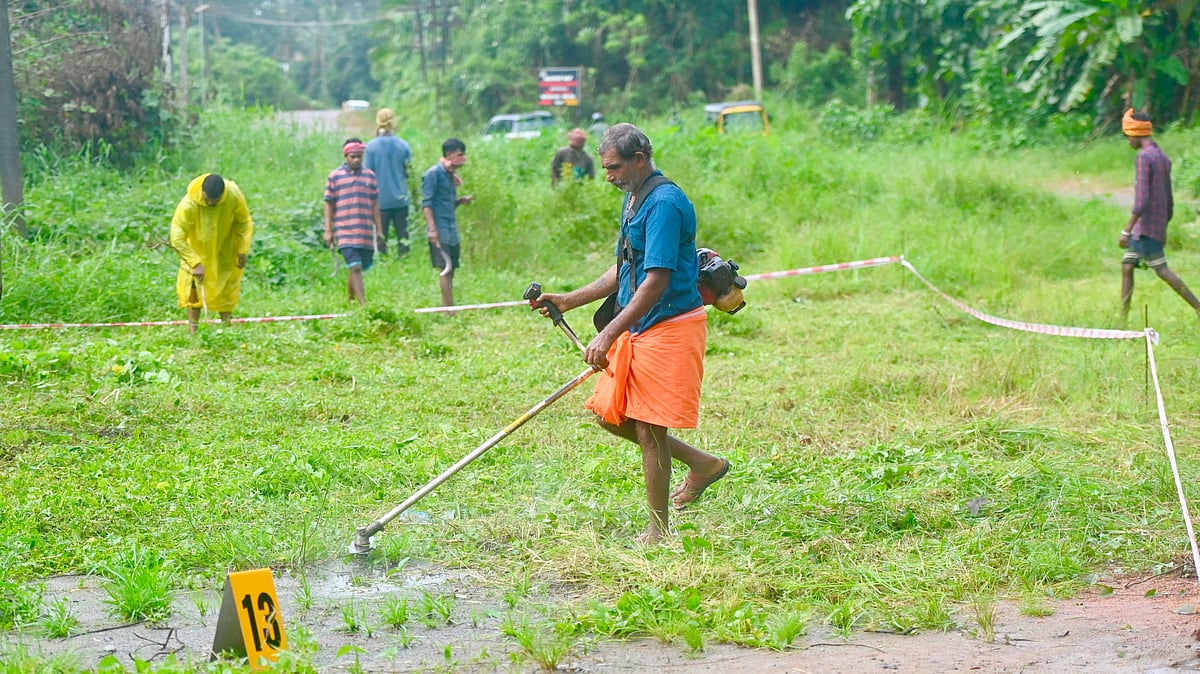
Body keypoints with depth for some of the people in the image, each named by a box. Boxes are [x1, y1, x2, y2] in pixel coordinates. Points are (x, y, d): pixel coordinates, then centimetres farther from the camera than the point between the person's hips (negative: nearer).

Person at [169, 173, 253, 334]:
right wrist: (195, 263, -37)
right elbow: (177, 238, -33)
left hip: (225, 253, 2)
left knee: (227, 290, 7)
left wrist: (243, 251, -13)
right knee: (194, 289, -6)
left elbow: (244, 223, -8)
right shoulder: (189, 204, -35)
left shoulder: (234, 197, -27)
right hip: (197, 251, -2)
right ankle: (193, 331, -3)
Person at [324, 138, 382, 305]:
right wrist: (328, 230, -1)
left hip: (366, 232, 4)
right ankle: (363, 304, -17)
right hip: (345, 232, -4)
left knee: (356, 269, 9)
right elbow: (329, 205, 4)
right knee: (355, 267, -14)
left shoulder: (370, 176, 11)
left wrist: (378, 229, 12)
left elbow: (375, 205, 15)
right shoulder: (334, 176, 3)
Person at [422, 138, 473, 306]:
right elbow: (426, 203, -12)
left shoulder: (451, 175, 17)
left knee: (451, 269, 6)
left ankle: (447, 307, 10)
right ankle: (449, 308, -11)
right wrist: (432, 228, -19)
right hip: (440, 231, -8)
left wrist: (461, 200, 3)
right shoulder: (434, 174, -7)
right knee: (445, 268, -10)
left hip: (452, 231, 8)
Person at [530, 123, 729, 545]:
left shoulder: (665, 203, -18)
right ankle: (701, 463, 25)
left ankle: (659, 533, 5)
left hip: (669, 327, -10)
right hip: (637, 329, 10)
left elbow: (656, 281, -25)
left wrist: (608, 335, -29)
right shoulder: (633, 200, 14)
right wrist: (568, 301, 16)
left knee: (648, 428, -7)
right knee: (609, 415, 12)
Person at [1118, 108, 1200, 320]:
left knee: (1162, 270, -4)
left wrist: (1126, 231, -22)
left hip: (1146, 228, -9)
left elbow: (1142, 200, -23)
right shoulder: (1163, 157, 14)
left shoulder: (1144, 157, -15)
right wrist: (1164, 229, 26)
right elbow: (1169, 201, 19)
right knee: (1126, 266, 9)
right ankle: (1123, 318, 9)